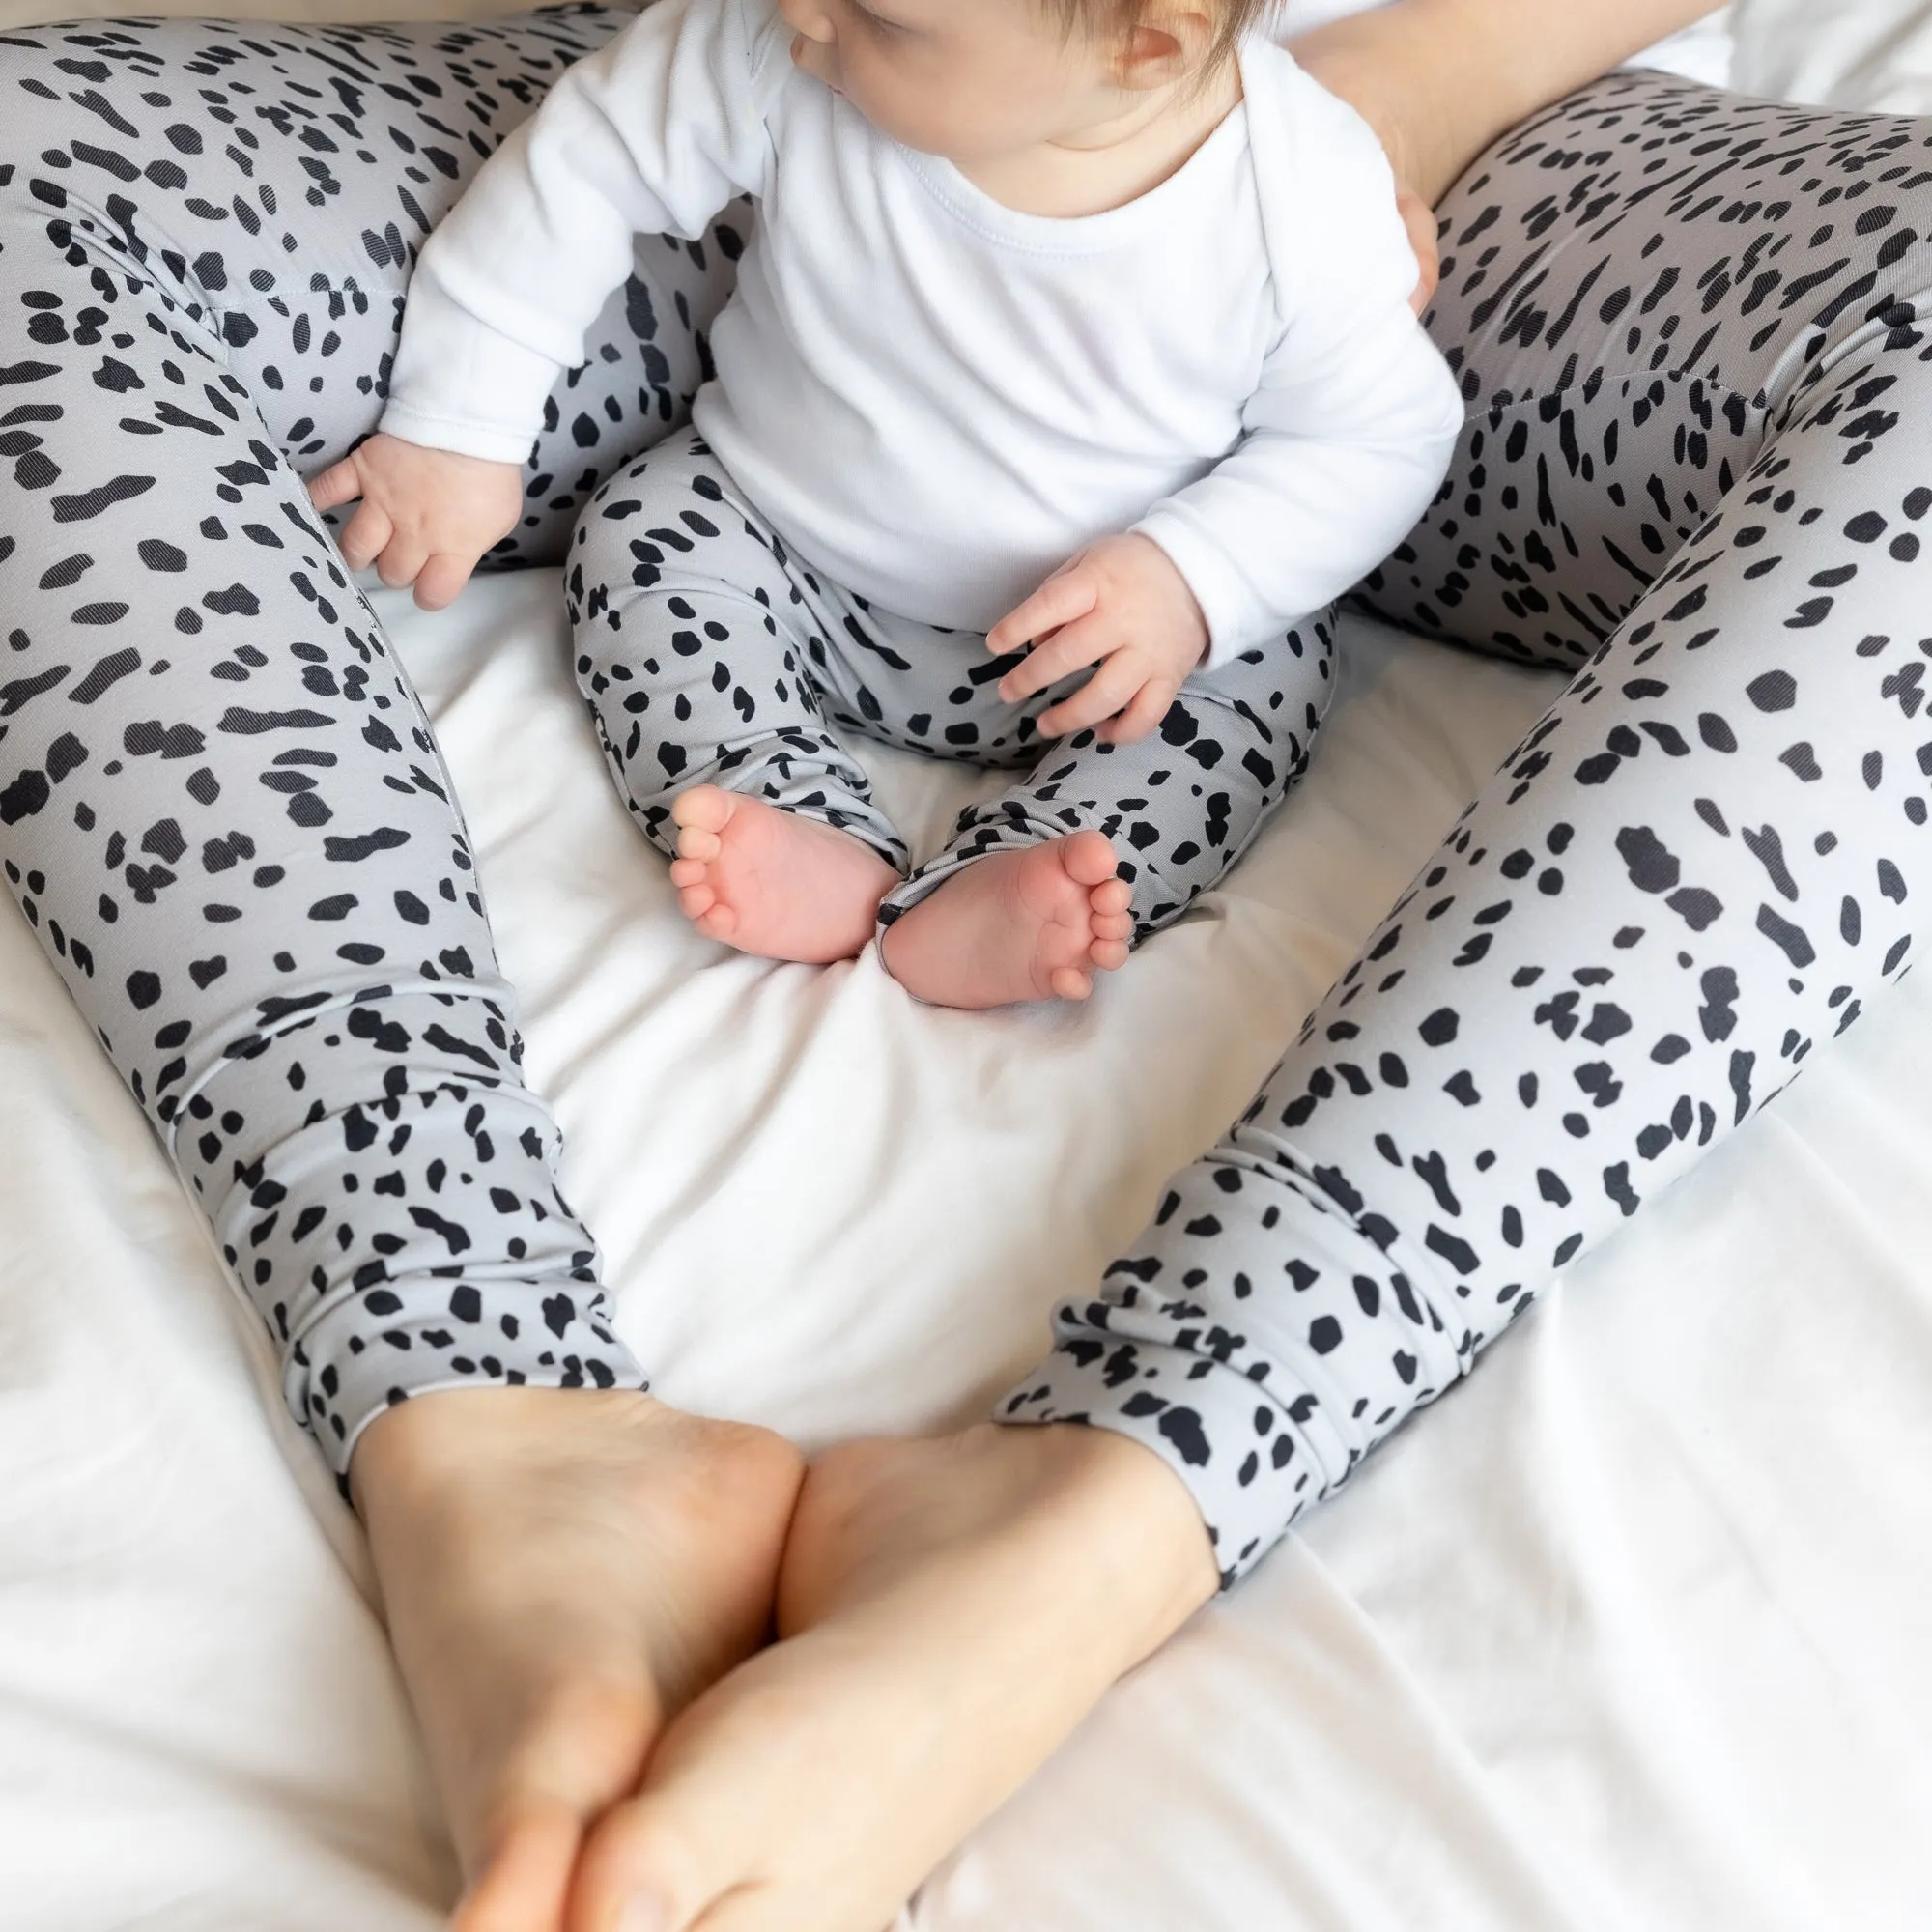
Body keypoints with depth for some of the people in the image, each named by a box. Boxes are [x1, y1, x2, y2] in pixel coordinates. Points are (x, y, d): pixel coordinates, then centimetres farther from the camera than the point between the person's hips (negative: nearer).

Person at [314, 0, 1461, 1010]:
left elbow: (1384, 436, -15)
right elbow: (593, 158, -12)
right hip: (791, 570, 2)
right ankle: (812, 842, -30)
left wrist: (1194, 582, -31)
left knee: (1272, 677, -20)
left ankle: (970, 908, -35)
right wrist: (457, 421, -10)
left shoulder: (1309, 199, -29)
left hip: (1086, 636, -1)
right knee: (645, 534, -16)